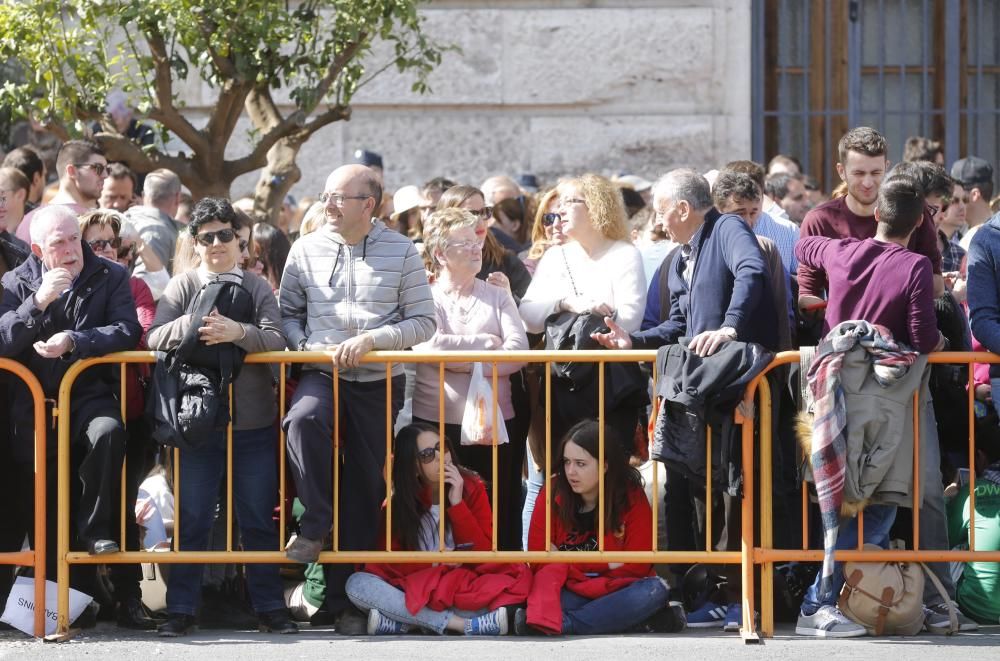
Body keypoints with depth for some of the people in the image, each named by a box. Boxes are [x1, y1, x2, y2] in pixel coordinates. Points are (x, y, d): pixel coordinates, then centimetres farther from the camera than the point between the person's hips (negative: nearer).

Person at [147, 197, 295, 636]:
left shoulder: (257, 288, 6)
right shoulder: (183, 286, 5)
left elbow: (276, 340, -8)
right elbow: (154, 337, -7)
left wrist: (238, 332, -26)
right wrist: (193, 326, -24)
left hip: (253, 422, 1)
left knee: (258, 518, 6)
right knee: (192, 518, 3)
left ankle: (270, 607, 14)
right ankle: (181, 609, 10)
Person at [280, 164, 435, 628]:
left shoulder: (401, 252, 0)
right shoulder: (306, 250, 5)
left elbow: (424, 321, -2)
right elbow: (287, 311, 11)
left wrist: (372, 338, -16)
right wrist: (304, 344, -9)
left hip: (379, 381, 0)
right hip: (322, 375, 0)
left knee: (365, 485, 3)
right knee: (304, 418, -34)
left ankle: (345, 594, 12)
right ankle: (316, 524, -16)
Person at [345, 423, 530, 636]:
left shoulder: (472, 488, -2)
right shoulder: (399, 501, -2)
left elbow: (485, 553, -7)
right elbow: (390, 561, -3)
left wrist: (457, 504, -15)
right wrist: (433, 563, -18)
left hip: (461, 587, -1)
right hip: (413, 586, 1)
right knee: (357, 584, -26)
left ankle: (397, 623, -32)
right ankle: (461, 624, -32)